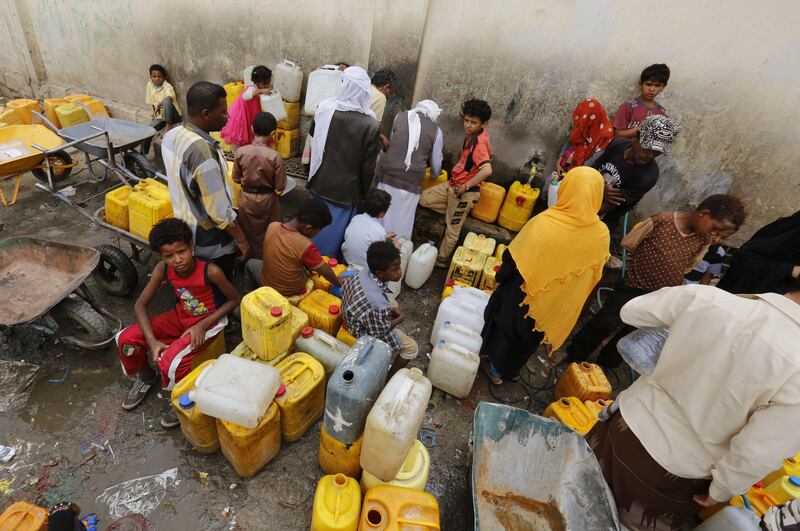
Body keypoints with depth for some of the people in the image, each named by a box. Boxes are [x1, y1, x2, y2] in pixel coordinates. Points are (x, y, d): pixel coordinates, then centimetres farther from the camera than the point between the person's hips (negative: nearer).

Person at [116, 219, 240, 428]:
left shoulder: (210, 271, -29)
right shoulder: (162, 269, -16)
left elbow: (235, 299, -16)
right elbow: (140, 304, -8)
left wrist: (201, 326, -21)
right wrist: (152, 342, -20)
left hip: (208, 322, -5)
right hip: (181, 317, 6)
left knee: (170, 362, -27)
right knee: (126, 339, -8)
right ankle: (145, 378, 23)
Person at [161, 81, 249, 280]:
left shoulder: (171, 136, -4)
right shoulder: (203, 152, -33)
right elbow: (219, 210, -29)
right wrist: (241, 239, -16)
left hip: (185, 228, 9)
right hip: (211, 240, -8)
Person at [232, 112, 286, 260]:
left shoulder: (240, 152, -15)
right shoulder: (275, 156, -22)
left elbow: (236, 178, -2)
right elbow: (280, 188, -15)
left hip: (246, 199, 2)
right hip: (268, 200, -2)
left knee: (249, 233, 21)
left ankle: (251, 261, 37)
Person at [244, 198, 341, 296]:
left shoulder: (272, 226, -20)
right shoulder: (306, 246, -34)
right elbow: (326, 271, -22)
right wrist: (339, 284, -5)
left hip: (266, 285, 2)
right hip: (294, 291, -2)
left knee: (250, 263, 32)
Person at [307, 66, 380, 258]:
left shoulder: (325, 109, -11)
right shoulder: (371, 125, -20)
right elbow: (368, 166, -13)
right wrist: (365, 192, 2)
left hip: (321, 183, 3)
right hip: (347, 189, -3)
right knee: (335, 231, 15)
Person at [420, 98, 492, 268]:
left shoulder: (479, 143, -28)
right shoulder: (473, 133, 0)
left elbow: (487, 170, -42)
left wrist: (465, 187, -31)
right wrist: (465, 112, 10)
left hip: (465, 191, -9)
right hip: (453, 184, 9)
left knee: (452, 229, 6)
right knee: (425, 198, 9)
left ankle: (442, 260, 25)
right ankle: (454, 214, 20)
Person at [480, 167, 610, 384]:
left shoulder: (545, 222, -29)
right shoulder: (601, 235, -16)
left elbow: (515, 258, -18)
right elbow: (595, 273, -1)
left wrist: (499, 278, -2)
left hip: (524, 294, -3)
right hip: (560, 304, 4)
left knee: (507, 326, 23)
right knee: (530, 336, 27)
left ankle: (495, 367, 42)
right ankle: (512, 370, 48)